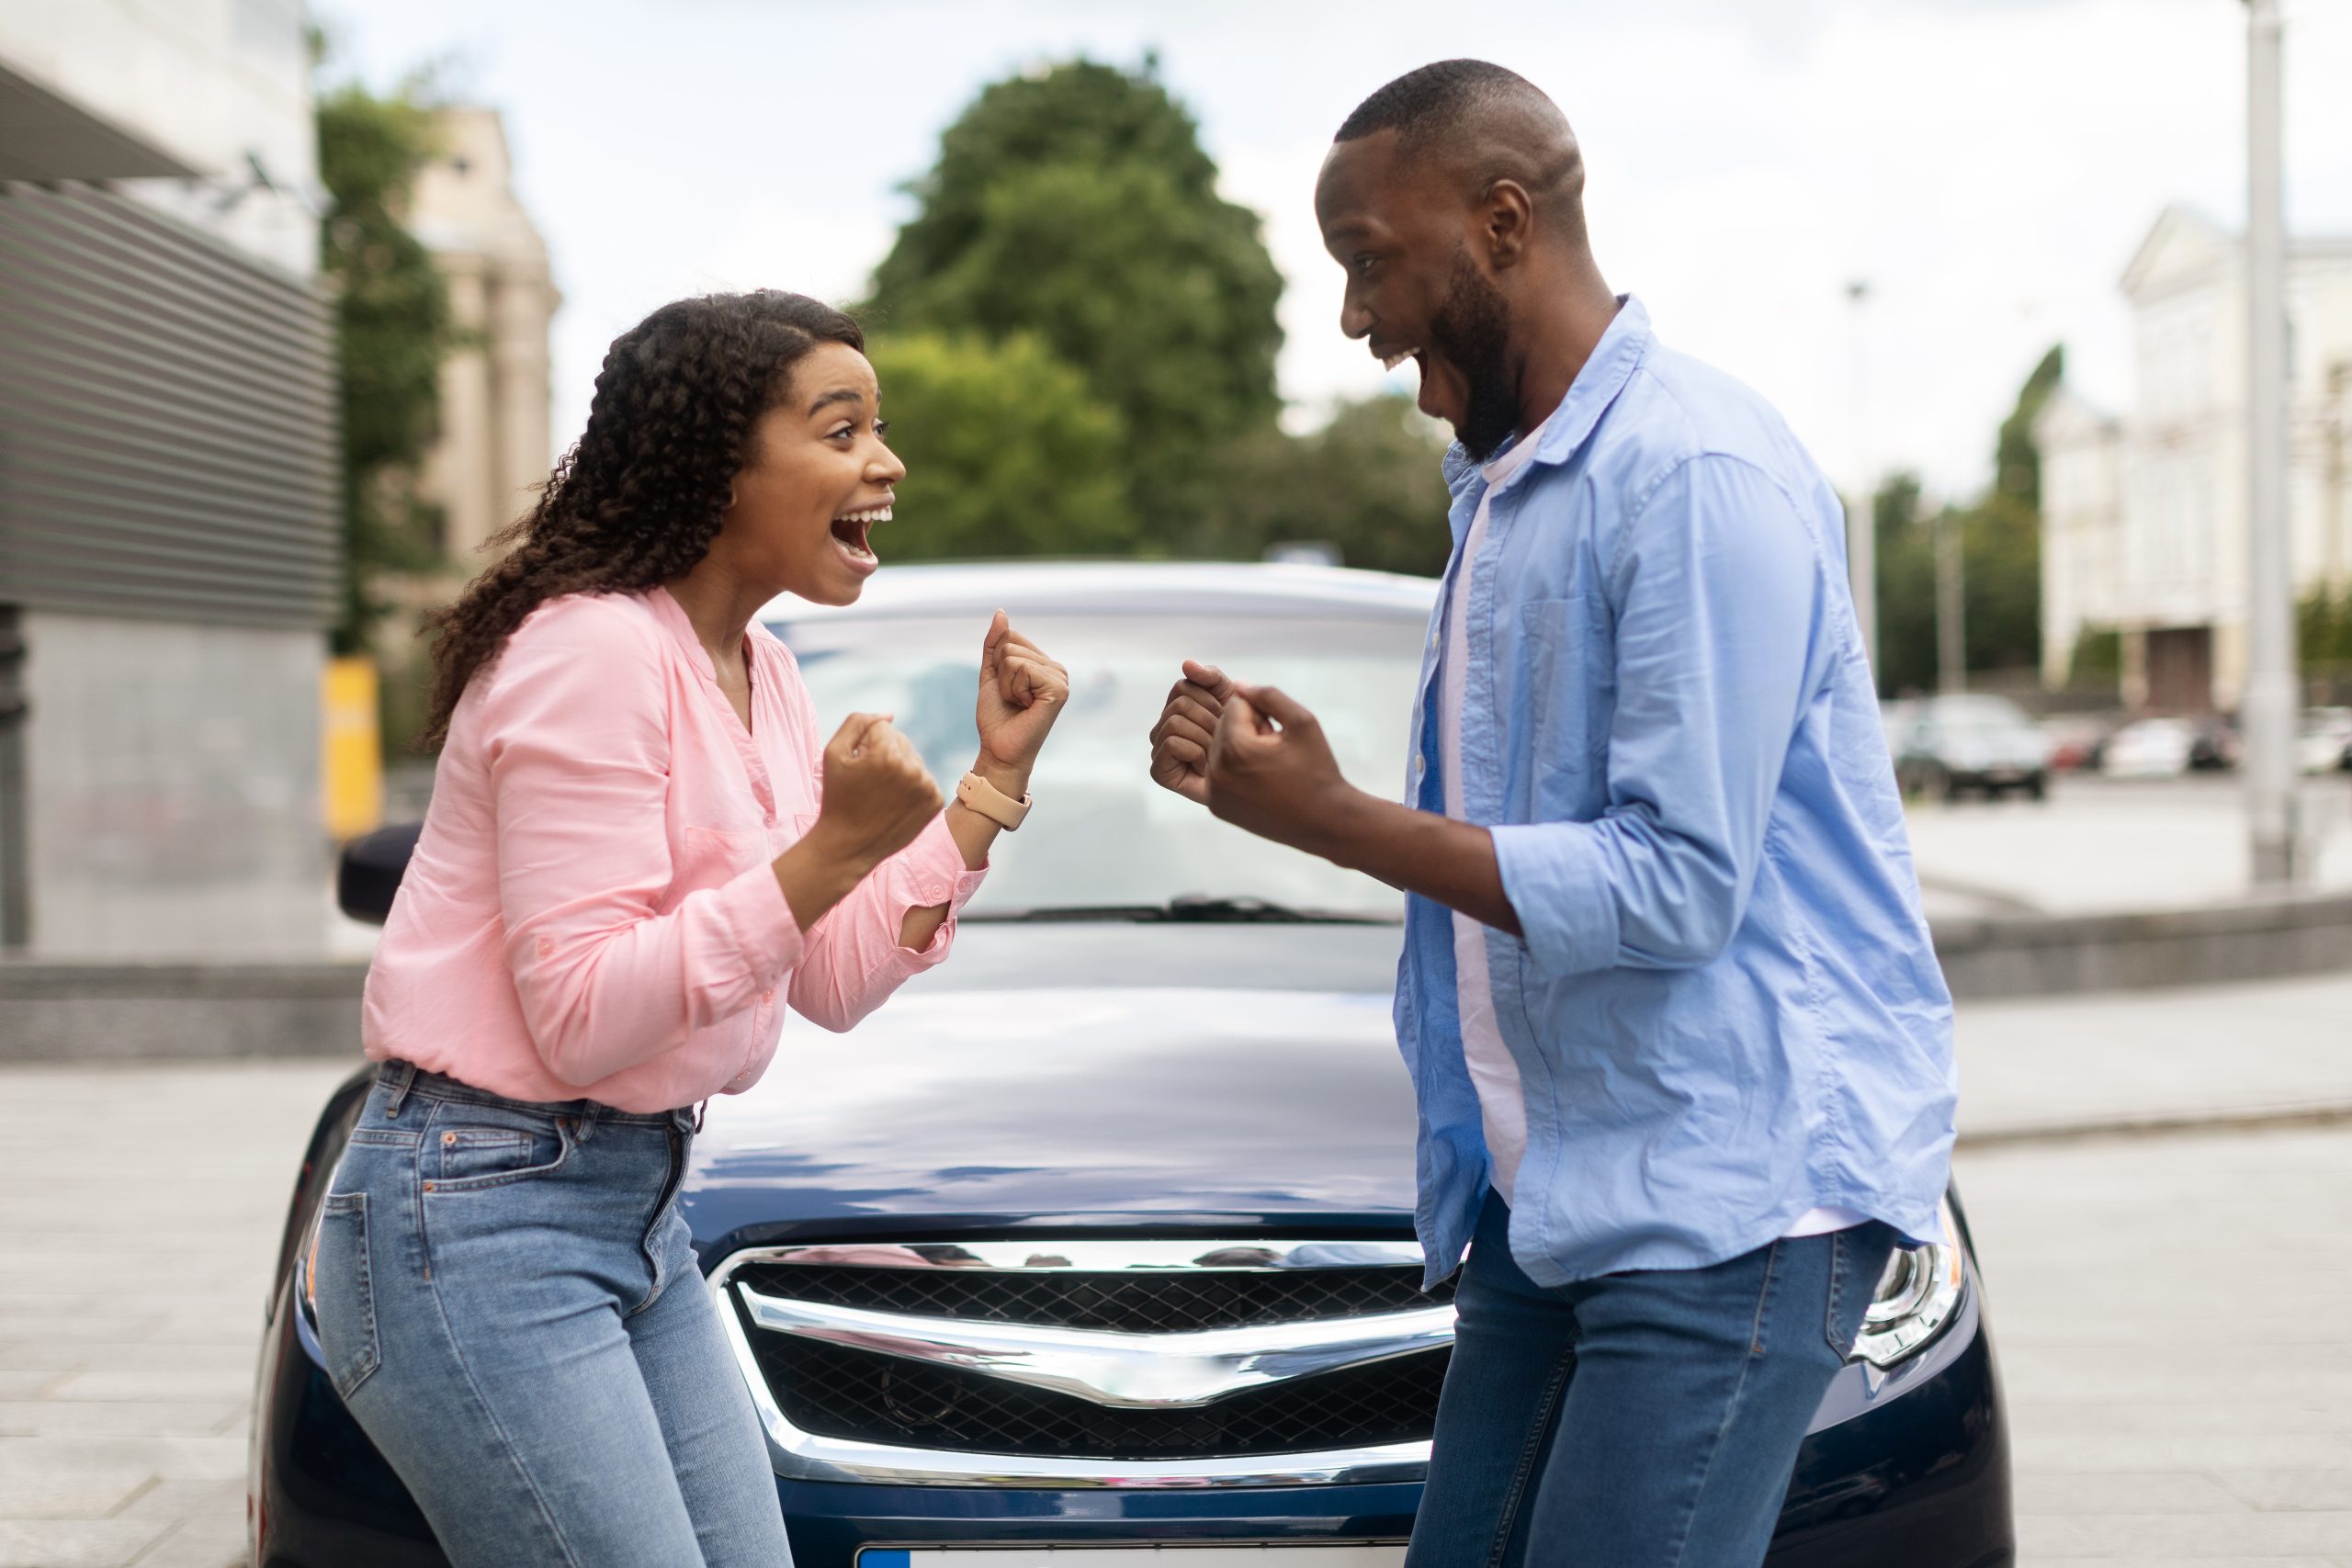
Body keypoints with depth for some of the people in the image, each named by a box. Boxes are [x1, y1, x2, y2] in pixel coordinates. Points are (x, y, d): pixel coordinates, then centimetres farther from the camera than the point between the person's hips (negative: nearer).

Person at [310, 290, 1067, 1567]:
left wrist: (996, 778, 8)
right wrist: (832, 850, -23)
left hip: (637, 1213, 9)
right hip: (477, 1219, -9)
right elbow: (581, 1018, -22)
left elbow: (834, 986, 11)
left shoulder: (759, 674, 12)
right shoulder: (593, 652, -17)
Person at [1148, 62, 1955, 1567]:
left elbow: (1676, 884, -22)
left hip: (1735, 1187, -9)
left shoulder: (1698, 471, -16)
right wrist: (1281, 776, 4)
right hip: (1555, 1182, 10)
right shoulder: (1502, 484, 17)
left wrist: (1331, 819, -16)